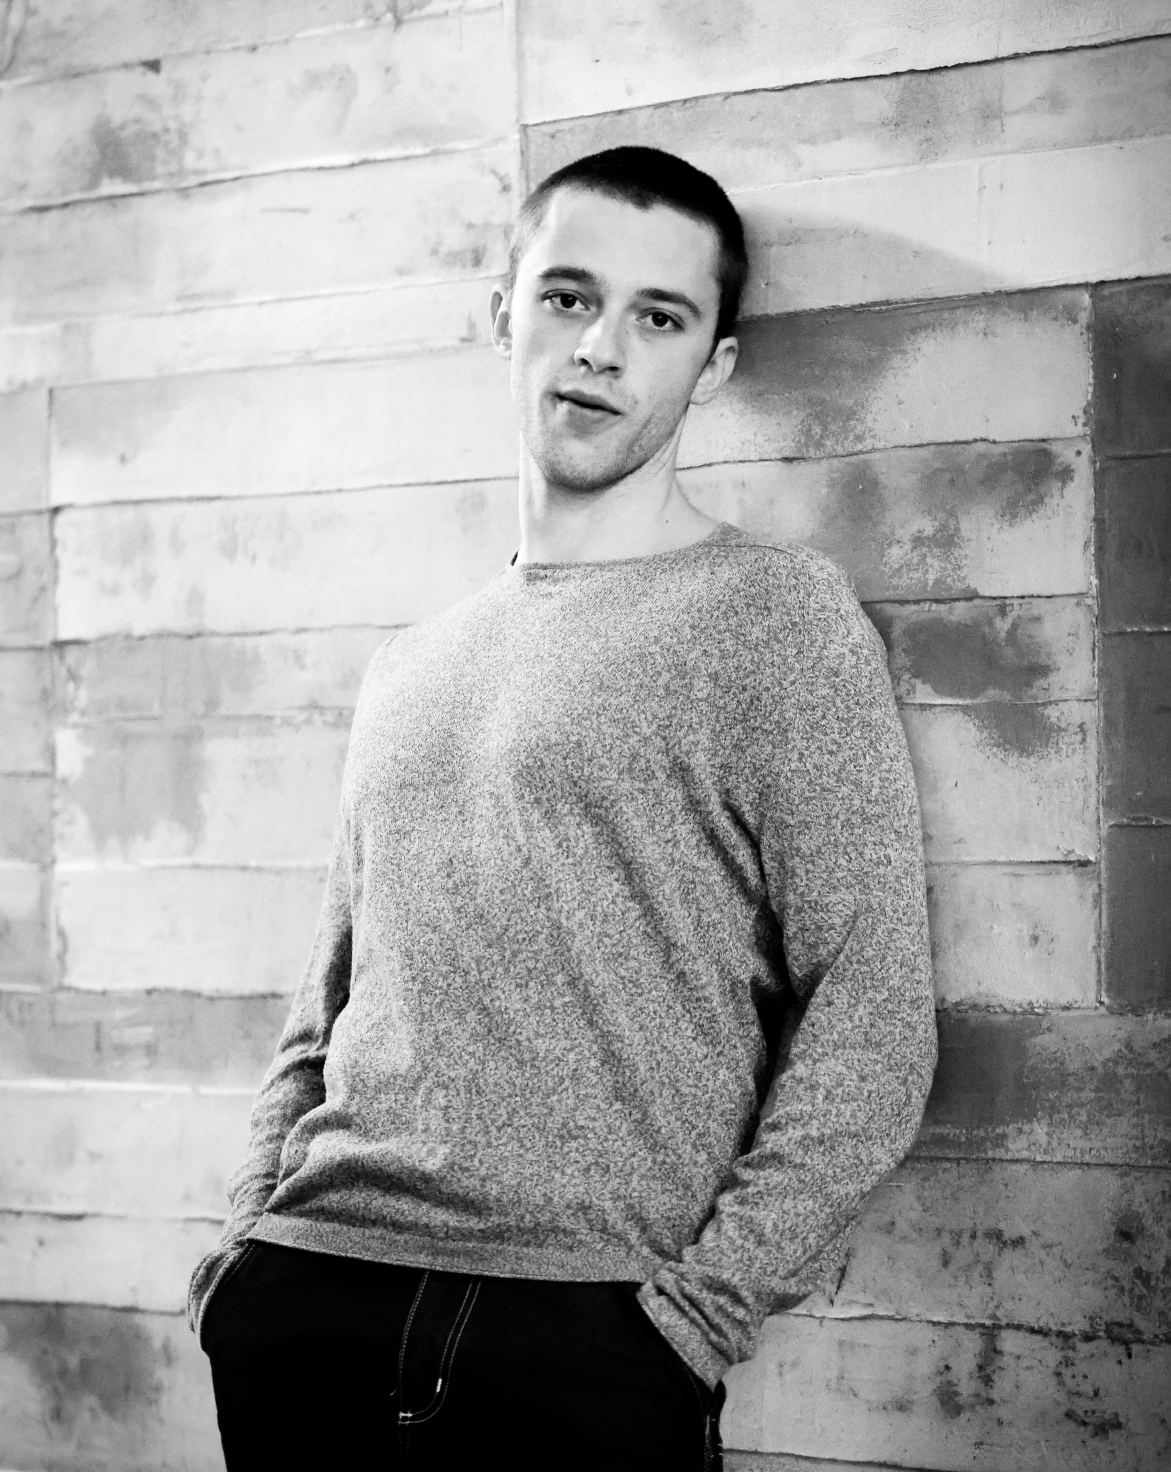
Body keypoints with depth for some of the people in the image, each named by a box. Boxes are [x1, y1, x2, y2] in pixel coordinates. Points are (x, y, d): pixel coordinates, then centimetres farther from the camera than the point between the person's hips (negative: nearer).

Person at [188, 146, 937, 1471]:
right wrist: (250, 1230, 7)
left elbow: (870, 1026, -7)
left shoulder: (778, 618, 0)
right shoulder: (407, 666, 16)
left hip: (590, 1347, -4)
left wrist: (701, 1306, -11)